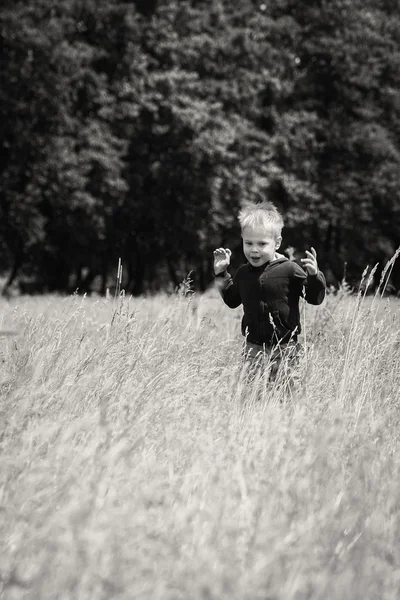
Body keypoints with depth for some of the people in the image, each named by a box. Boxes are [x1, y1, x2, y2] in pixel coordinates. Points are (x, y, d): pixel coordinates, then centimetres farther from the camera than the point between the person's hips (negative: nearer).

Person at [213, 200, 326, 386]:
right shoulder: (243, 273, 6)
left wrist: (314, 275, -25)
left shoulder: (289, 270, -9)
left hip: (284, 348, -4)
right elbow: (232, 300, 21)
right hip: (253, 347, 4)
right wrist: (221, 274, 15)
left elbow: (315, 298, -7)